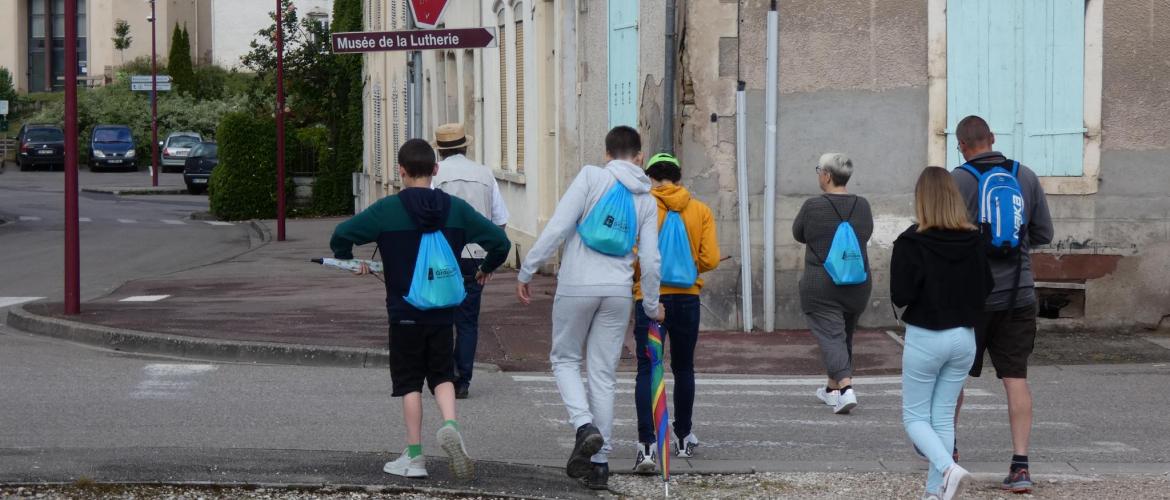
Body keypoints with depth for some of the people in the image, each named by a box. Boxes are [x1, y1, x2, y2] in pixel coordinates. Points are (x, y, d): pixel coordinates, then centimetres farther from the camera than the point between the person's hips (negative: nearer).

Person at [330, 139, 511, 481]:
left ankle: (414, 457, 8)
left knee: (410, 382, 7)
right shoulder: (455, 208, -1)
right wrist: (486, 269, 19)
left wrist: (347, 260, 8)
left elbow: (342, 234, -13)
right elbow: (499, 241, -1)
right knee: (441, 375, 16)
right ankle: (450, 425, -12)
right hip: (443, 312, 2)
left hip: (404, 313, -2)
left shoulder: (387, 209, -8)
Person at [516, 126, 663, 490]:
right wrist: (652, 306, 21)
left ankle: (585, 425, -11)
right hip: (618, 292, 3)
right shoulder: (647, 200, 7)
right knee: (603, 375, 9)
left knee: (565, 360, 14)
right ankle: (599, 463, 8)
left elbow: (557, 228, -12)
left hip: (576, 286, -3)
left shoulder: (591, 177, -5)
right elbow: (650, 260, 7)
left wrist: (526, 271, -5)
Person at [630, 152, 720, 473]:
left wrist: (635, 277, 8)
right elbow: (710, 259, -3)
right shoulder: (700, 211, 1)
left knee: (647, 370, -4)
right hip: (687, 297, 3)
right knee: (683, 368, 18)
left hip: (650, 297, -3)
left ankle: (646, 444, -17)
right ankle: (684, 438, 29)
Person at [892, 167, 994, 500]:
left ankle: (948, 468, -16)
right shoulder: (973, 241, -3)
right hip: (963, 338, 4)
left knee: (914, 416, 8)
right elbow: (986, 288, 4)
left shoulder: (911, 243, -16)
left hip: (925, 338, -4)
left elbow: (900, 295, -17)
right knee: (944, 417, 13)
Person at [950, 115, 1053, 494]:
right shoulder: (1026, 177, 3)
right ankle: (1020, 464, -8)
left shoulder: (956, 181, -9)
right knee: (1016, 377, 2)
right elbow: (1044, 234, 8)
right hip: (1018, 293, 3)